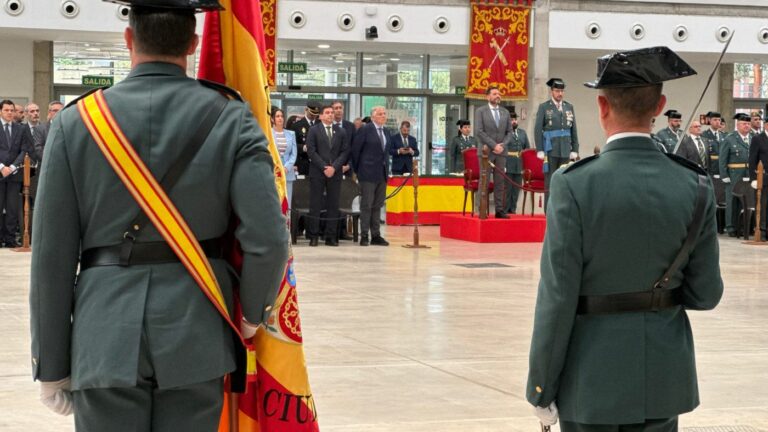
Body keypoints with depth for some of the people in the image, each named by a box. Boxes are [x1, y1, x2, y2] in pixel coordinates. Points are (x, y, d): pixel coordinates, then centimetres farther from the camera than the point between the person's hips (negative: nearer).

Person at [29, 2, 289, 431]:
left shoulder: (76, 122, -2)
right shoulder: (230, 118, -3)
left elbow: (52, 255, -2)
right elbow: (268, 240, -12)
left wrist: (52, 365, 5)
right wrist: (252, 314, 7)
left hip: (105, 336, 0)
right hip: (196, 335, 0)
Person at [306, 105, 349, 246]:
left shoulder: (341, 132, 12)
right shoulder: (313, 131, 4)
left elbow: (345, 152, 5)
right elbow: (311, 151, -3)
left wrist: (334, 167, -8)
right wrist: (324, 167, -11)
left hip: (335, 172, 2)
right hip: (317, 172, -2)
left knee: (333, 205, 1)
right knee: (315, 204, -2)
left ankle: (331, 237, 3)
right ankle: (314, 236, 1)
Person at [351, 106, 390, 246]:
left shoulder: (386, 132, 13)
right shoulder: (365, 130, -6)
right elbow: (355, 150, -3)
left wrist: (386, 169, 10)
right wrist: (357, 170, 1)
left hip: (382, 174, 6)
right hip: (368, 174, -6)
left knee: (377, 206, 8)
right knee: (366, 205, -3)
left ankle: (376, 236, 12)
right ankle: (364, 236, 1)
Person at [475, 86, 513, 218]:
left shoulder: (505, 112, 13)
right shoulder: (480, 111, 1)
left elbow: (509, 131, 12)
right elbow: (479, 131, -8)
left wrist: (502, 145, -5)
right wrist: (494, 145, -13)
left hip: (501, 152, 4)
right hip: (486, 151, -4)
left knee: (500, 182, 1)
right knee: (484, 181, -5)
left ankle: (499, 210, 2)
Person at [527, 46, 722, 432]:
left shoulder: (574, 185, -15)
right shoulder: (695, 187, -4)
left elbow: (557, 297, -14)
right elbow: (706, 293, 0)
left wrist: (542, 389, -6)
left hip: (593, 380, -3)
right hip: (664, 377, 3)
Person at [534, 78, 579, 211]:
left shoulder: (569, 107, 11)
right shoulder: (544, 108, 1)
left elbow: (574, 130, 11)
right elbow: (538, 130, -2)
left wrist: (575, 150, 5)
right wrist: (540, 151, -8)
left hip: (566, 151, 3)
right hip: (550, 151, -3)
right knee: (550, 180, -2)